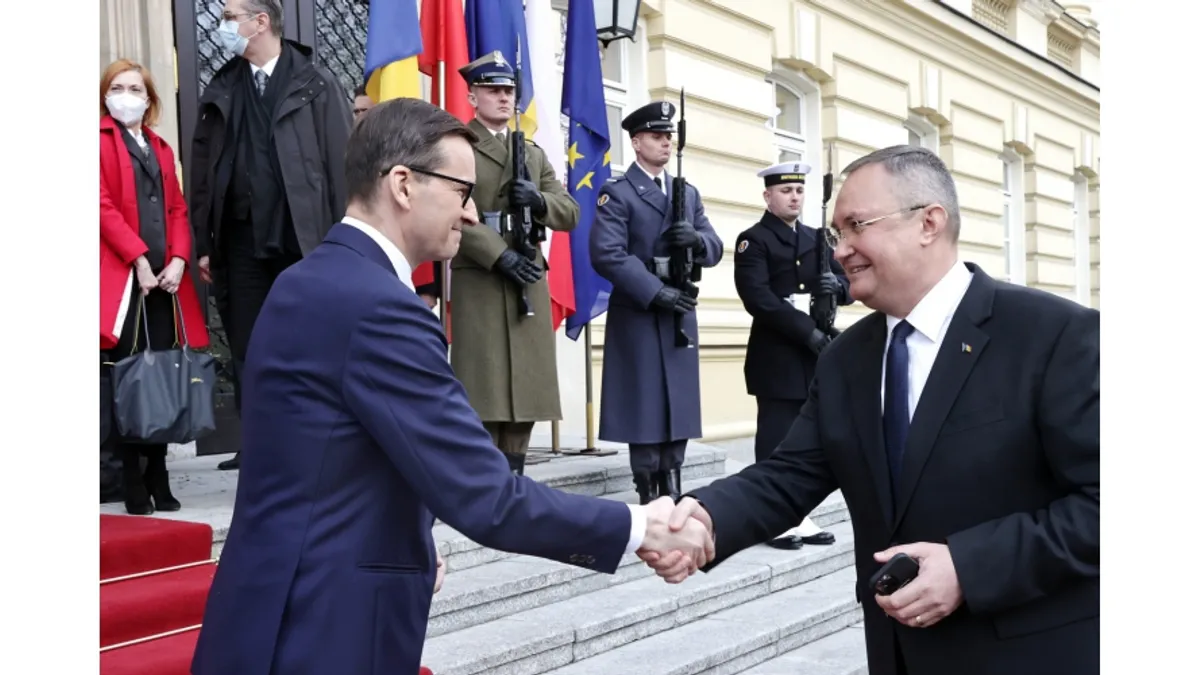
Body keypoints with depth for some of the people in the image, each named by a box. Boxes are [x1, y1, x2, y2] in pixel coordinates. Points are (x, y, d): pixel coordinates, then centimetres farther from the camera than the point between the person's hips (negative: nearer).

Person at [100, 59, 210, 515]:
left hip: (163, 278, 5)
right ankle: (132, 482, 2)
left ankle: (158, 477, 11)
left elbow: (178, 208, 14)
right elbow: (103, 205, -8)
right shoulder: (101, 139, 2)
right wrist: (139, 260, -14)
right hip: (121, 277, -5)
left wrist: (179, 260, -3)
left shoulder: (161, 149, 20)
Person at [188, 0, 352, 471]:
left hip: (303, 239, -4)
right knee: (248, 351, 8)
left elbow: (340, 164, -5)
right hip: (242, 241, 4)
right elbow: (203, 168, 12)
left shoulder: (315, 84, 0)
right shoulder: (222, 90, 12)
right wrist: (204, 242, 7)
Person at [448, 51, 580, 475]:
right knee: (483, 397, -9)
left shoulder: (534, 154, 21)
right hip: (479, 283, -6)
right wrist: (501, 256, -19)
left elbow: (570, 214, 14)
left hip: (530, 286, 6)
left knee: (527, 393, 5)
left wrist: (539, 201, -8)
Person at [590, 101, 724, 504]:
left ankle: (673, 498, 15)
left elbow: (715, 250, 12)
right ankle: (649, 501, 4)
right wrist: (655, 291, -20)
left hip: (680, 317, 6)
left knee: (679, 409, 7)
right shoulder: (617, 194, -3)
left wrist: (698, 240, -11)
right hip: (637, 317, -6)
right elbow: (606, 254, -15)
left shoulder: (689, 193, 16)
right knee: (644, 411, -3)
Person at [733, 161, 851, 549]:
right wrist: (809, 331, -20)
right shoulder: (753, 241, -3)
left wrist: (837, 285, -8)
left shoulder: (816, 239, 18)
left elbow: (848, 287, 17)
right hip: (777, 357, -6)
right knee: (777, 438, -3)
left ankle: (799, 514, 16)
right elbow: (758, 299, -15)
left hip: (816, 354, 6)